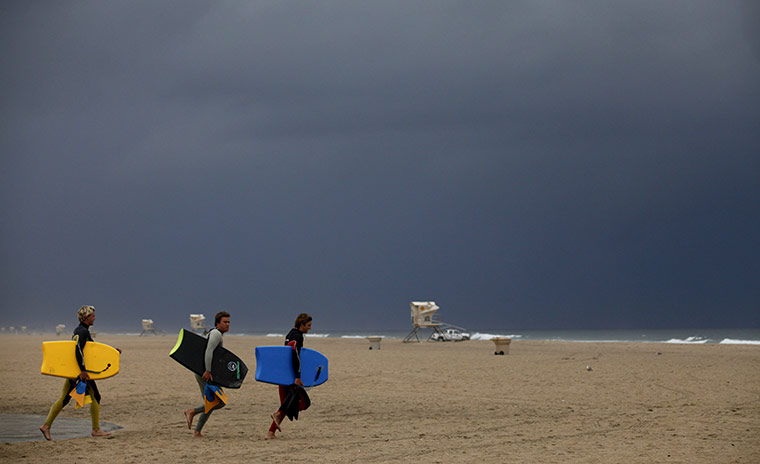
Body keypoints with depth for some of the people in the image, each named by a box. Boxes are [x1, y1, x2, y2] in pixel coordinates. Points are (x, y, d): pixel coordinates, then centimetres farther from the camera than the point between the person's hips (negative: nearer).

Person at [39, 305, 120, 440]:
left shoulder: (79, 330, 19)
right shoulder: (83, 332, -14)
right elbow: (78, 350, -27)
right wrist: (83, 370, -29)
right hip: (79, 370, -10)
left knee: (64, 399, 6)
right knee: (95, 397, 1)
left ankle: (46, 425, 0)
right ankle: (96, 430, 5)